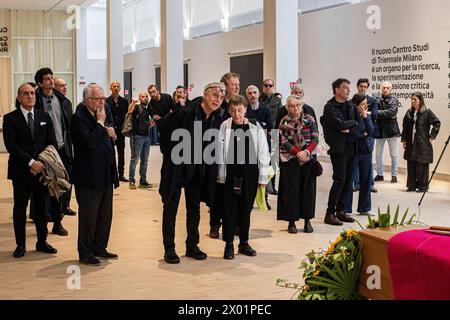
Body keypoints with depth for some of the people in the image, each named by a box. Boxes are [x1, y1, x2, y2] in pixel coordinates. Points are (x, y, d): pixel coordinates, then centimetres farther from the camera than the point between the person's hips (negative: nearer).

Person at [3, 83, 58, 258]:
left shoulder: (44, 117, 10)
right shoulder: (10, 118, -2)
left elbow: (52, 142, 7)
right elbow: (11, 145, -11)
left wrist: (43, 162, -8)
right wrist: (31, 162, -18)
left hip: (42, 168, 3)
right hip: (21, 171, -3)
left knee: (41, 206, 9)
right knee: (20, 208, 5)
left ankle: (42, 242, 20)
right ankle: (20, 244, 16)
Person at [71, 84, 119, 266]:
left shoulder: (101, 116, 12)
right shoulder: (79, 118, -14)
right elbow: (90, 142, -27)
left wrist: (110, 134, 3)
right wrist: (100, 123, -18)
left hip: (105, 175, 8)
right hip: (89, 177, -8)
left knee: (105, 215, 14)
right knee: (88, 216, 1)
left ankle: (99, 248, 27)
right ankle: (85, 254, 12)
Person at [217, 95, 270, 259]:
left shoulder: (255, 128, -3)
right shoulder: (224, 127, -6)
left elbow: (263, 152, 1)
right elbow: (220, 152, -4)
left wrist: (263, 177, 0)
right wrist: (221, 175, -6)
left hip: (249, 173, 1)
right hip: (230, 173, -1)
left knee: (246, 209, 12)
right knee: (229, 209, 5)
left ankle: (244, 243, 27)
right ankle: (229, 245, 17)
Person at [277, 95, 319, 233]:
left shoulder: (310, 120, 5)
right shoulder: (284, 121, 1)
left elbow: (315, 139, 1)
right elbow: (284, 142, -6)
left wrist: (306, 152, -16)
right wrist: (297, 152, -18)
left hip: (308, 158, 2)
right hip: (290, 160, -2)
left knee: (308, 189, 4)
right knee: (291, 190, 0)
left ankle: (307, 220, 14)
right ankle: (292, 221, 9)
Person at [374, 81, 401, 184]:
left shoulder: (394, 100, -2)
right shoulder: (377, 100, 4)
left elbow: (391, 112, -17)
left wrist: (378, 113, -20)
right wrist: (386, 115, -21)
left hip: (391, 129, -2)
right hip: (379, 129, 3)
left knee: (393, 154, 4)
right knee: (378, 154, 8)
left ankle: (394, 175, 11)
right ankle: (379, 174, 19)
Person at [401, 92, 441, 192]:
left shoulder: (427, 112, -4)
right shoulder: (409, 113, 11)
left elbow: (437, 123, -2)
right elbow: (405, 127, 15)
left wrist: (432, 136, -5)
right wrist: (404, 140, 10)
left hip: (423, 144, -5)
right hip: (411, 144, 5)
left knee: (422, 165, -2)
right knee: (411, 165, 6)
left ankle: (423, 185, 7)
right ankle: (412, 185, 14)